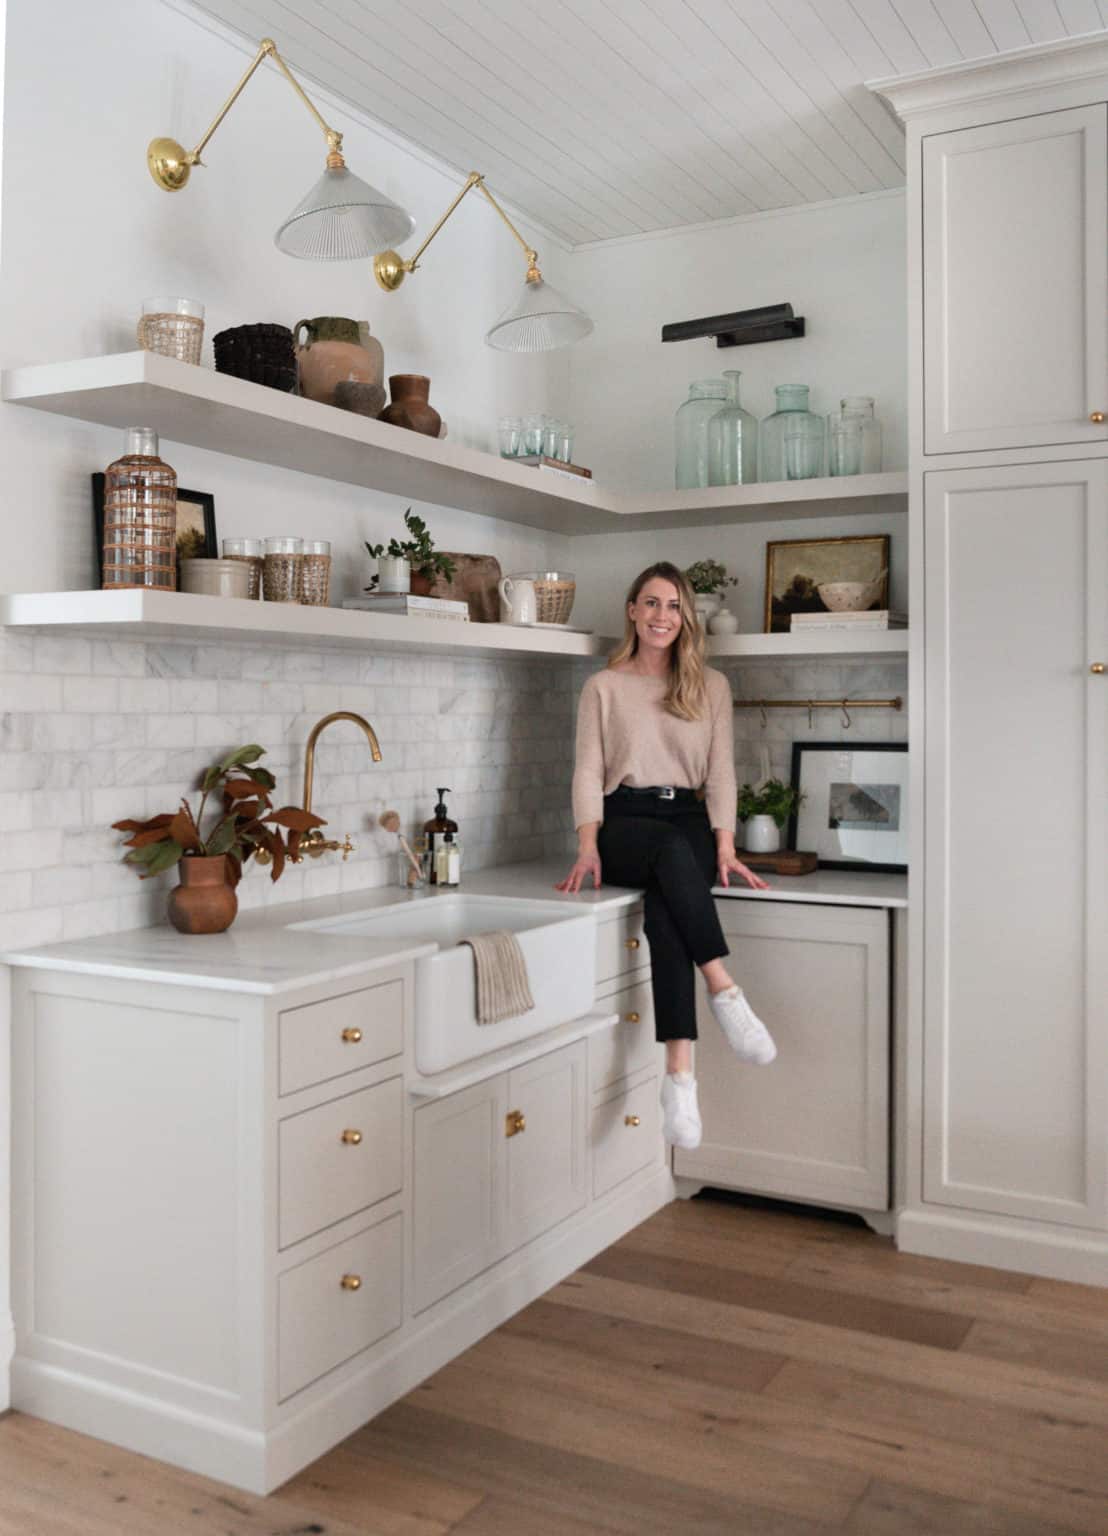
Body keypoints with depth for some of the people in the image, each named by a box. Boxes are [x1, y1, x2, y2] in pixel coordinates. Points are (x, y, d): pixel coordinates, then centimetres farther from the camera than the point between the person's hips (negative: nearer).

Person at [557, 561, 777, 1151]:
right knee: (672, 849, -39)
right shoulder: (603, 687, 12)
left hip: (689, 820, 1)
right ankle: (725, 993, -41)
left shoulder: (711, 686, 15)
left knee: (663, 905, -34)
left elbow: (719, 772, 8)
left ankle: (679, 1072, -41)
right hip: (625, 822, -1)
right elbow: (589, 770, 4)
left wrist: (724, 847, -7)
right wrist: (588, 846, -12)